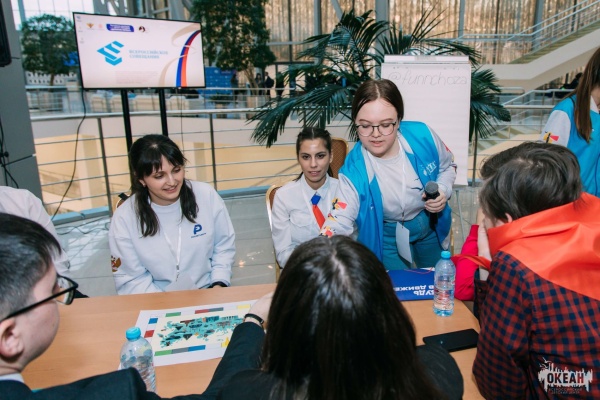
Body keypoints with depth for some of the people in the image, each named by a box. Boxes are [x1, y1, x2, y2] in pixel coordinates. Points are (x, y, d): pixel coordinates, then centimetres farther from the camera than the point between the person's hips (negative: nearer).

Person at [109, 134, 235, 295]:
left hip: (207, 291, 1)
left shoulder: (207, 196, -9)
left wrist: (218, 285, -10)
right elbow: (130, 279, -7)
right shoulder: (124, 218, -12)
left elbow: (224, 246, 2)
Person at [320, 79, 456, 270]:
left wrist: (443, 190, -22)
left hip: (431, 223, 4)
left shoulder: (422, 136, -23)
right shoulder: (354, 170, -31)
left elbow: (447, 166, -2)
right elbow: (340, 220, -35)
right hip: (389, 236, -3)